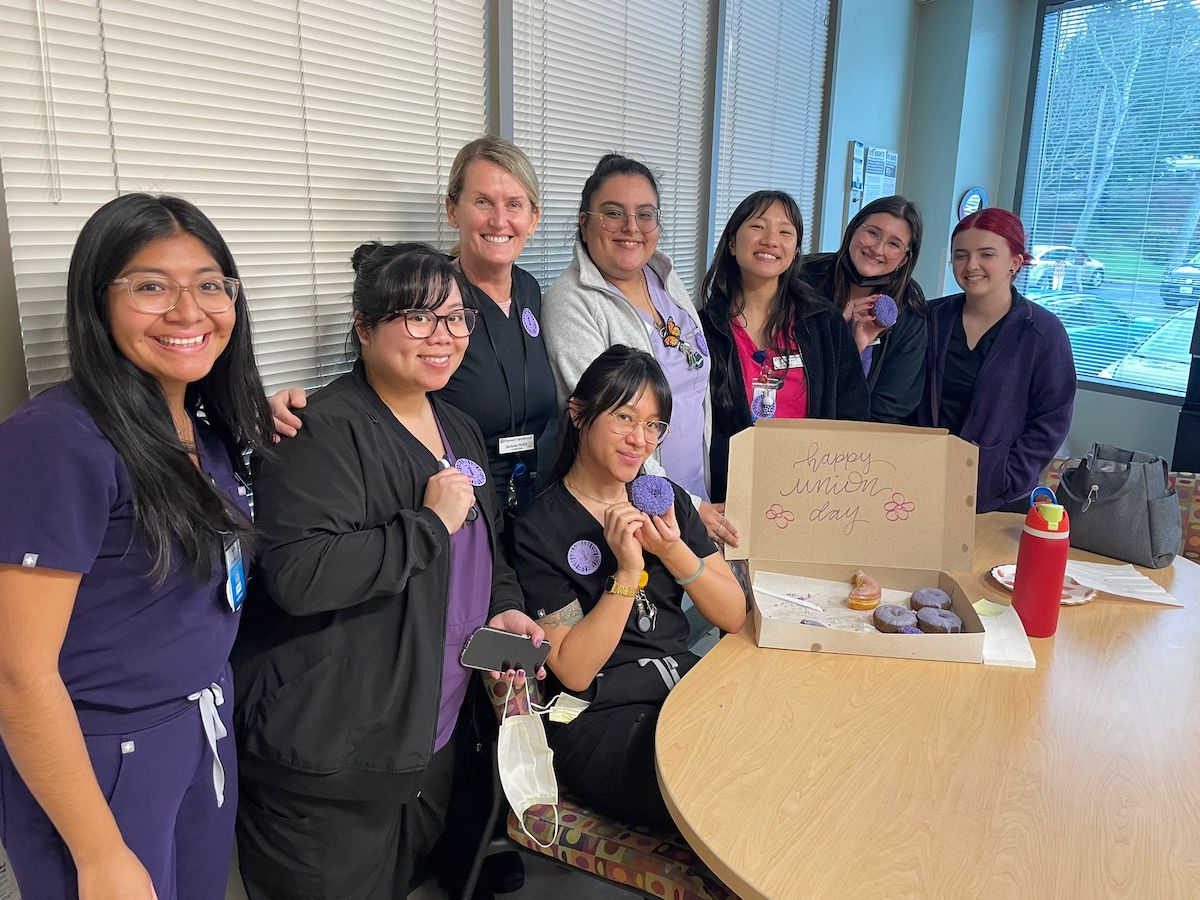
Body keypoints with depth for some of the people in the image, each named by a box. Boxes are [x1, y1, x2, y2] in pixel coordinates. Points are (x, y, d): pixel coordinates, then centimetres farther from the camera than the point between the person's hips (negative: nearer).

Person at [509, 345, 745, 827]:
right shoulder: (540, 530, -6)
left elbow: (734, 616, 5)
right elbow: (574, 671, -11)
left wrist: (675, 552, -12)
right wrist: (628, 572, -20)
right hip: (601, 718, -5)